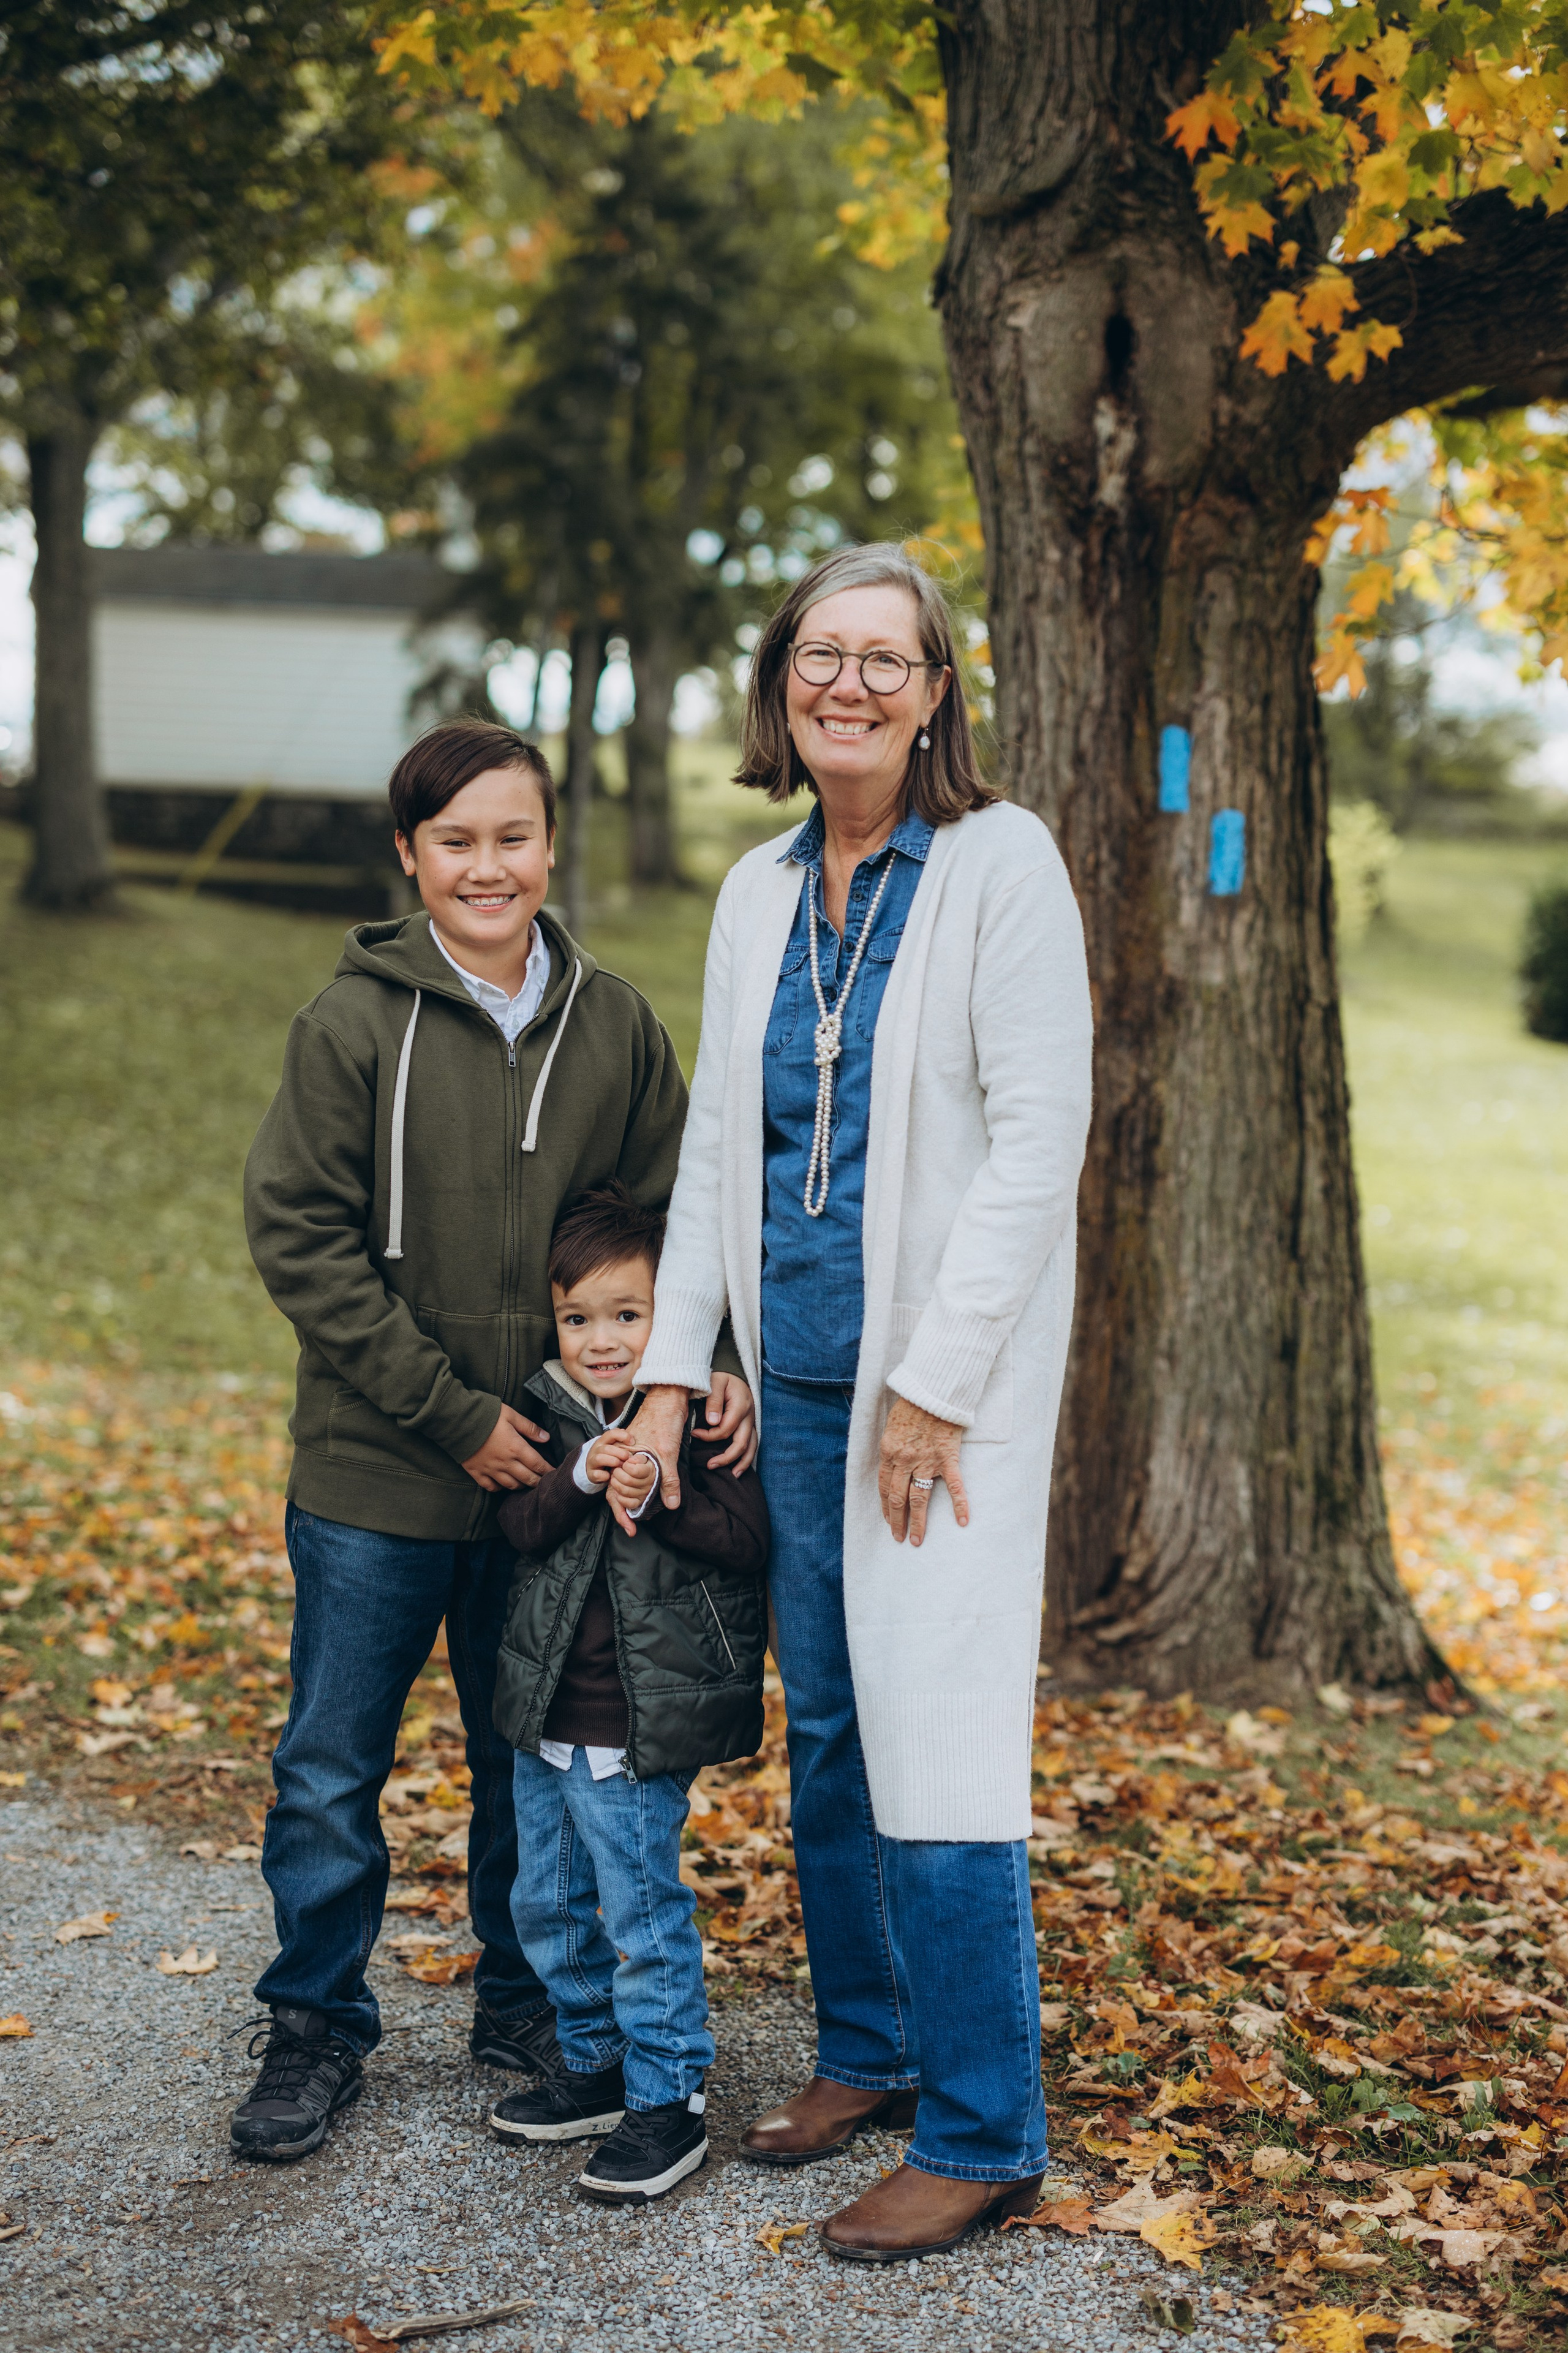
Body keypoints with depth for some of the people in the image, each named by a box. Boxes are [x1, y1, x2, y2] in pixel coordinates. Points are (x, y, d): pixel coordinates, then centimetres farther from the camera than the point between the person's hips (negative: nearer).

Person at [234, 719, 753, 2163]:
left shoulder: (615, 1025, 2)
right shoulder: (355, 1022, -8)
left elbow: (672, 1220, 9)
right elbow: (299, 1236, -11)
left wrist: (706, 1367, -9)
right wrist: (453, 1414, -14)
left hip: (554, 1467, 3)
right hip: (376, 1472, -2)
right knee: (333, 1769, 8)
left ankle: (528, 2004, 35)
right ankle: (318, 2030, 25)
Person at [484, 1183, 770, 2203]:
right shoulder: (552, 1412, 6)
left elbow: (748, 1537, -17)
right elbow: (521, 1527, -4)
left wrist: (657, 1498, -29)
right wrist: (580, 1479, -22)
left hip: (642, 1728, -7)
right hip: (545, 1715, 7)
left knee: (644, 1911, -1)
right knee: (547, 1905, 18)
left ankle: (669, 2101, 12)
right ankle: (599, 2066, 34)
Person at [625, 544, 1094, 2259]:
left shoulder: (1000, 863, -8)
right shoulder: (759, 894, 11)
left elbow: (1037, 1140, -13)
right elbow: (715, 1143, 14)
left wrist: (932, 1384, -15)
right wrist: (671, 1366, 6)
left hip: (948, 1371, -6)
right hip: (795, 1370, 7)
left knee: (935, 1739, -6)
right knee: (824, 1729, 14)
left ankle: (982, 2135, 7)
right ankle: (866, 2051, 31)